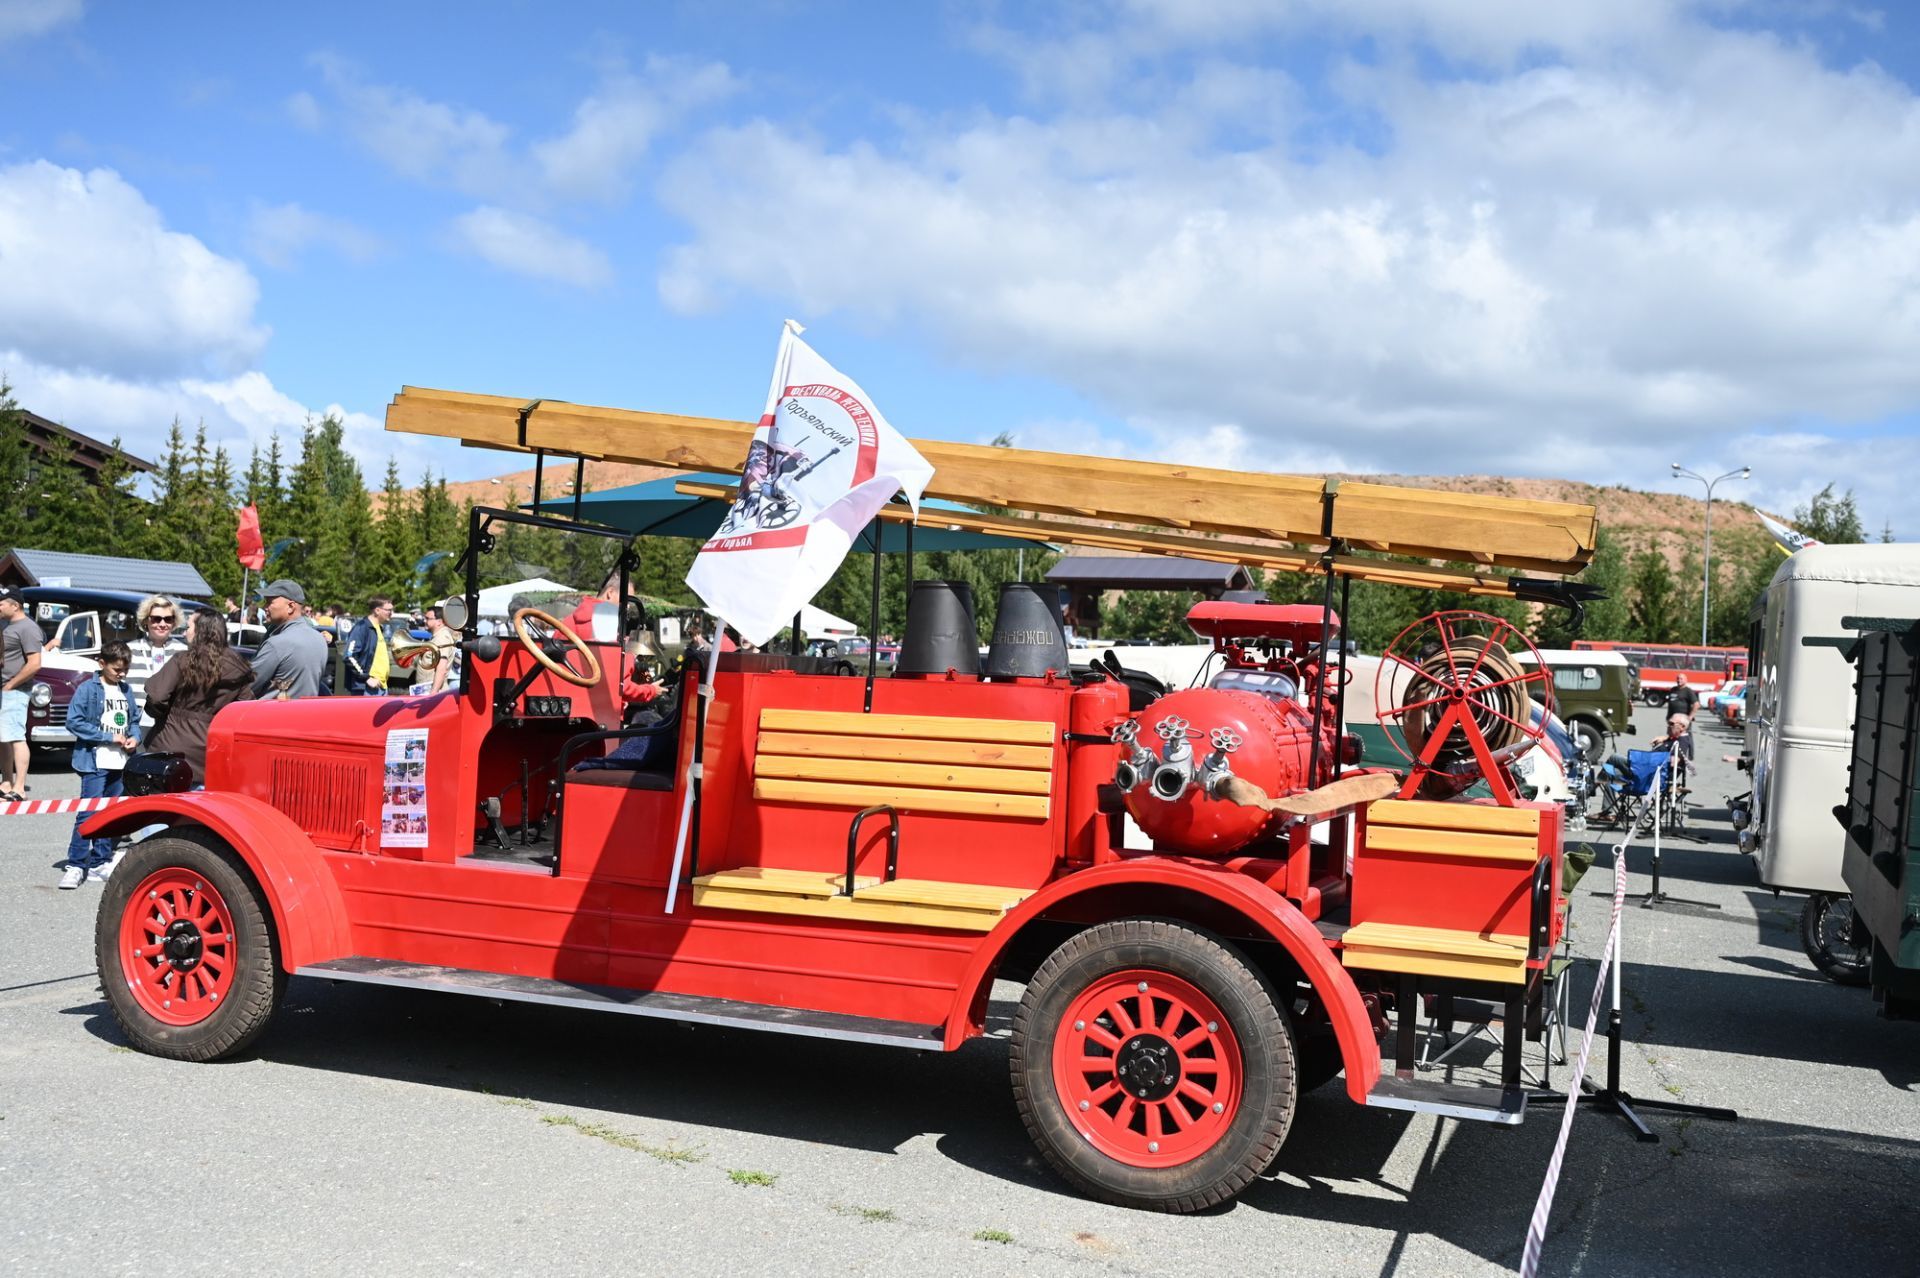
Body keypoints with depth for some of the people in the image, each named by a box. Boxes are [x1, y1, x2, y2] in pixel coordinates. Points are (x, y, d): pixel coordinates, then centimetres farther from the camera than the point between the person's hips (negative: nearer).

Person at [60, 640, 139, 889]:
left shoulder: (127, 690, 11)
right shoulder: (88, 689, -6)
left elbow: (135, 719, 19)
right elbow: (74, 722, -12)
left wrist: (134, 738, -3)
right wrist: (110, 737, -14)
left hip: (120, 763, 6)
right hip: (95, 761, -6)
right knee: (89, 813, -11)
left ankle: (100, 863, 18)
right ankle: (75, 866, -7)